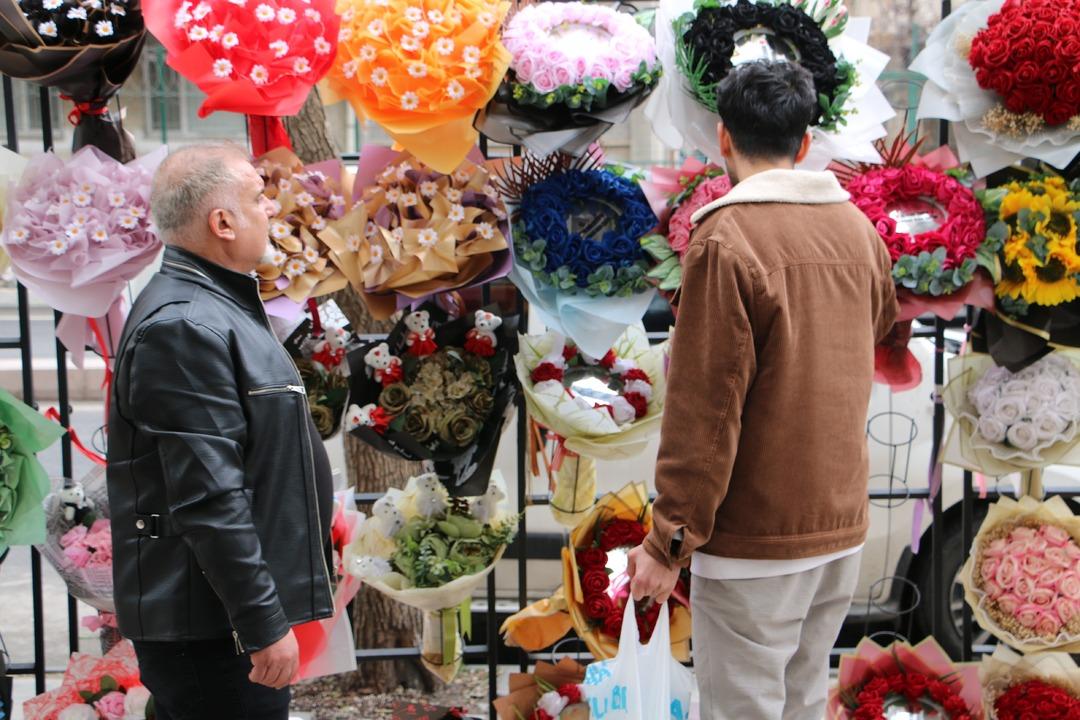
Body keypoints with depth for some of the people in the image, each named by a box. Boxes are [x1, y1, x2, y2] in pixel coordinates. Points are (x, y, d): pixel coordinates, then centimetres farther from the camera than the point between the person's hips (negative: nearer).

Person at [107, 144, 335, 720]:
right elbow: (208, 498, -25)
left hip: (219, 615, 10)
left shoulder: (213, 307, 15)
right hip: (210, 628, -10)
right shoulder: (185, 327, -20)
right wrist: (265, 625, -22)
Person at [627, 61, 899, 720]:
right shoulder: (859, 229, 4)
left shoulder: (727, 239, -15)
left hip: (756, 539, -6)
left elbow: (704, 406, -18)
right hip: (844, 524, 7)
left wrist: (668, 541, -12)